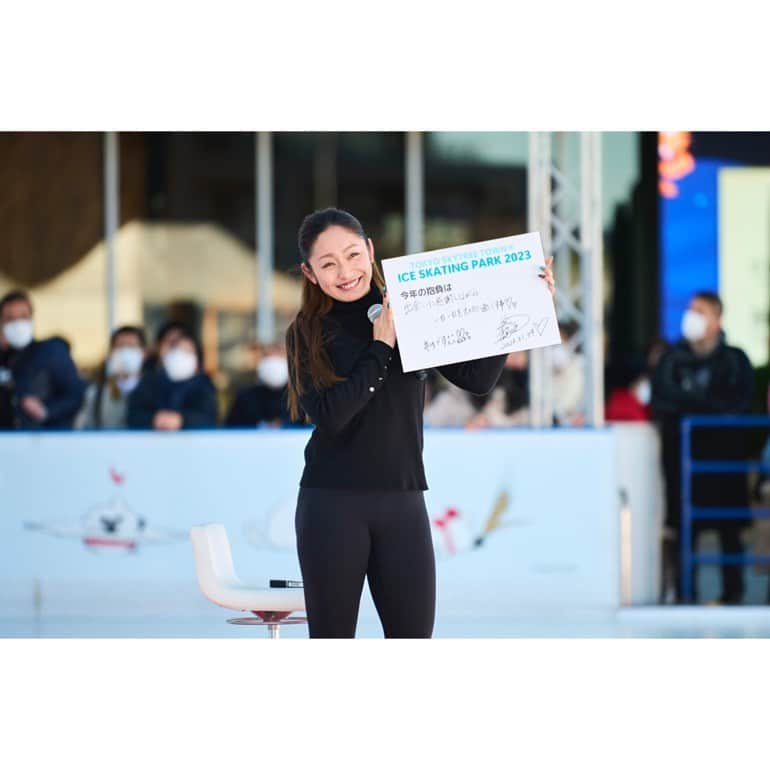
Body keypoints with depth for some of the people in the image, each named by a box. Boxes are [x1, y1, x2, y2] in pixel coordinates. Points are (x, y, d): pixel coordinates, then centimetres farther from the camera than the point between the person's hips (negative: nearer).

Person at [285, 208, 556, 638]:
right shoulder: (308, 334, 1)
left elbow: (477, 379, 0)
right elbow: (329, 415, -13)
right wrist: (381, 347, -12)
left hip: (403, 503, 2)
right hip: (332, 503, -2)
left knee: (414, 639, 0)